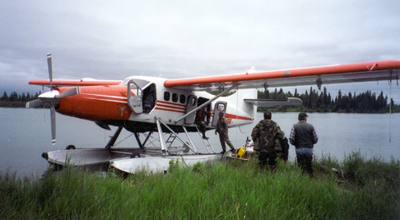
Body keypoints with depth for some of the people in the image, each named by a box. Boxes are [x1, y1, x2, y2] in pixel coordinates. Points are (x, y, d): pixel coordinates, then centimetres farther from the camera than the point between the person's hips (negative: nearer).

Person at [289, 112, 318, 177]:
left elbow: (291, 139, -11)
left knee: (301, 166, 4)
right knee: (309, 166, 15)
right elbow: (315, 139, 0)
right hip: (309, 149, 1)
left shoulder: (294, 127, -4)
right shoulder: (311, 126, -1)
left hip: (299, 149, -1)